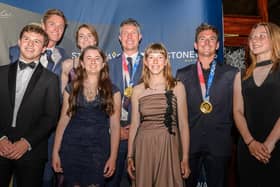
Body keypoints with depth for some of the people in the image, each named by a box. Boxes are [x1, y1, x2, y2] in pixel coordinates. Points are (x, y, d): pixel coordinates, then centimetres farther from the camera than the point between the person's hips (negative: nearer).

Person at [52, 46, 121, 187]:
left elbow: (115, 126, -1)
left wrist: (113, 157, -6)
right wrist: (55, 152, 1)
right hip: (72, 147, 1)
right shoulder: (71, 89, 5)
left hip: (99, 149, -1)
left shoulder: (112, 91, 2)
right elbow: (63, 121, 5)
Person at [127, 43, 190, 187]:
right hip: (144, 147, 1)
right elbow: (134, 124, 7)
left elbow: (183, 124, 0)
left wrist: (185, 158, -4)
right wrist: (130, 156, 6)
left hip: (169, 145, -1)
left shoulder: (177, 87, 0)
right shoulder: (138, 90, 5)